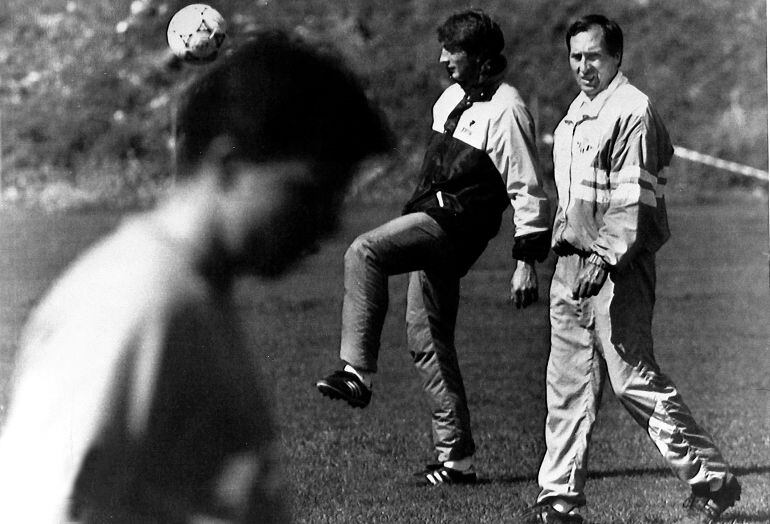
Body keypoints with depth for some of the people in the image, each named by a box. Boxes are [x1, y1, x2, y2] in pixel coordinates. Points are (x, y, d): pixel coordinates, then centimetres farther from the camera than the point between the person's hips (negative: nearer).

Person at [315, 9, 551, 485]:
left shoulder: (505, 110, -12)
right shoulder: (453, 98, 15)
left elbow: (527, 190, -12)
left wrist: (527, 262, -15)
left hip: (457, 224, -10)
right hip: (431, 222, 10)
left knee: (364, 252, -28)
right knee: (426, 338, 9)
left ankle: (357, 372, -29)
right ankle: (457, 457, 13)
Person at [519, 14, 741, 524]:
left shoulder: (632, 111, -12)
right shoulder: (578, 112, 17)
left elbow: (635, 199, -19)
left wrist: (605, 257, -26)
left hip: (619, 269, -9)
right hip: (573, 262, 9)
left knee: (634, 379, -8)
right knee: (568, 384, 8)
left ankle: (712, 480, 3)